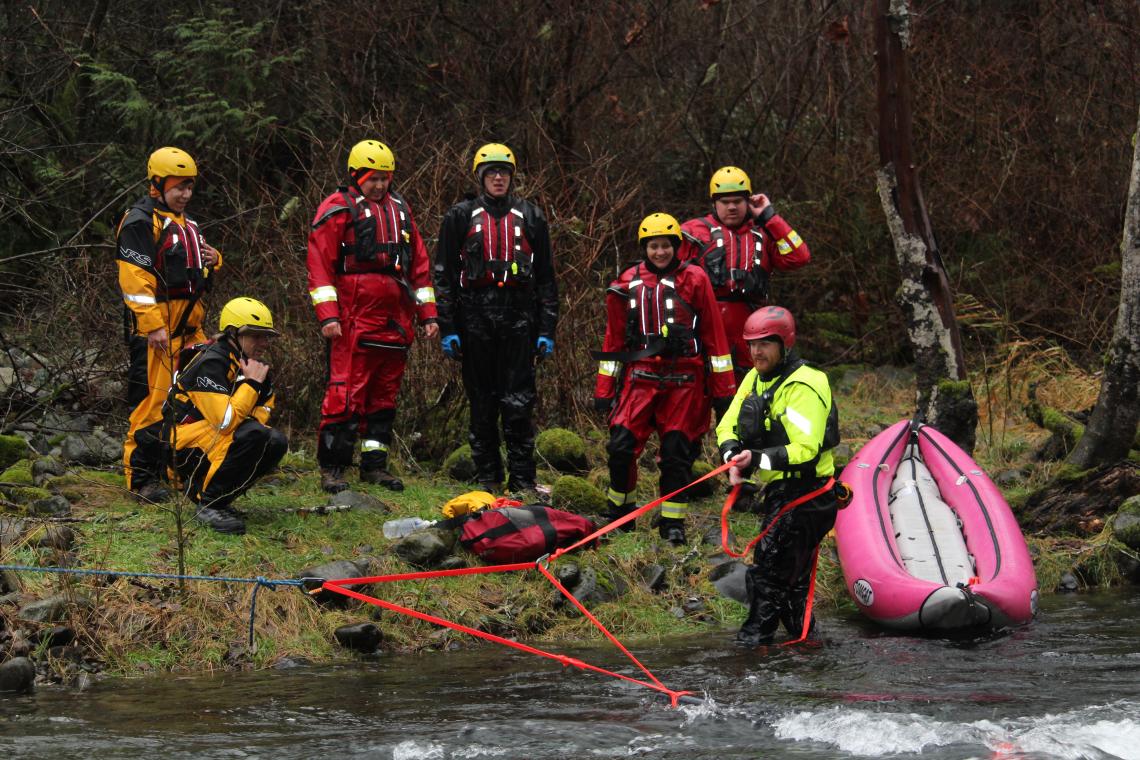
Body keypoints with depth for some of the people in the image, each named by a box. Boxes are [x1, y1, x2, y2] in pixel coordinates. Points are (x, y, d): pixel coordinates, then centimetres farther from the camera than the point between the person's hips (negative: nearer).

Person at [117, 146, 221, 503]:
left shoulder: (184, 221, 20)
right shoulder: (141, 221, -10)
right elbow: (135, 278, -17)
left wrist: (211, 259, 8)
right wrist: (153, 326, -23)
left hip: (188, 326, 9)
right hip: (154, 327, -9)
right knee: (153, 399, -9)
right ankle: (141, 480, -5)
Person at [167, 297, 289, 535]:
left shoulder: (256, 366, 9)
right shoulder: (211, 363, -19)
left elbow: (261, 416, 15)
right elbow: (225, 421, -27)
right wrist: (252, 383, -21)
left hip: (220, 441, 9)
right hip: (190, 448, -9)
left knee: (277, 442, -12)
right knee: (254, 435, -30)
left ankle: (199, 488, 1)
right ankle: (209, 504, -19)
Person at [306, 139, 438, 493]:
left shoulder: (399, 209, 19)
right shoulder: (338, 209, -1)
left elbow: (419, 264, 22)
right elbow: (320, 264, -7)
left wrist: (427, 315, 16)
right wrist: (327, 316, -15)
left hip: (396, 319, 7)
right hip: (354, 317, -7)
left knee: (384, 394, 10)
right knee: (346, 394, -10)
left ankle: (374, 464, 17)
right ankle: (332, 468, -6)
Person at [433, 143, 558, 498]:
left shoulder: (529, 217, 12)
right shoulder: (461, 216, 8)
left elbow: (546, 278, 13)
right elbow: (444, 274, 6)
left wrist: (547, 329, 6)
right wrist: (447, 328, -1)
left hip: (518, 317, 0)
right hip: (475, 316, 0)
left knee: (518, 402, -5)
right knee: (482, 402, 4)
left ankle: (523, 482, -2)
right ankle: (488, 479, 11)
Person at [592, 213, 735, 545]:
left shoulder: (694, 280, 1)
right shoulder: (627, 283, 8)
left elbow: (714, 338, 3)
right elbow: (614, 340, 14)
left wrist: (723, 391, 1)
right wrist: (603, 390, 11)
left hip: (684, 382, -2)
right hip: (640, 378, 2)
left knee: (676, 453, -1)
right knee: (621, 446, -8)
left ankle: (672, 524, 11)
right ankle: (619, 514, 11)